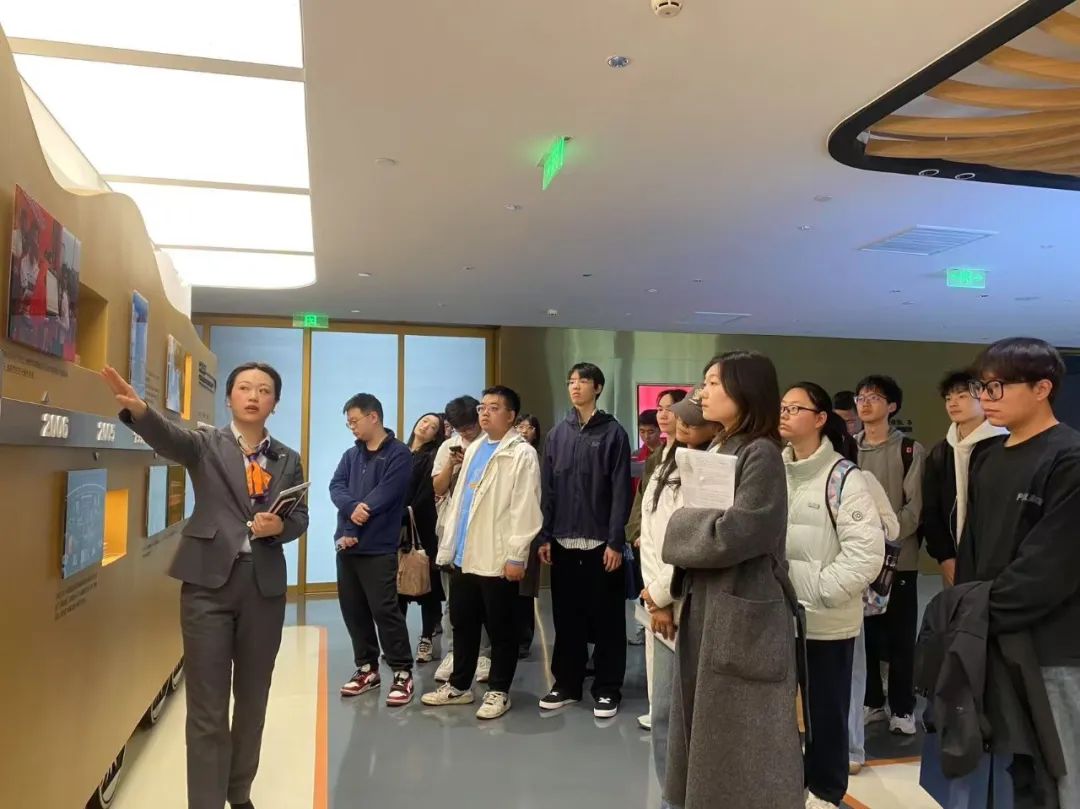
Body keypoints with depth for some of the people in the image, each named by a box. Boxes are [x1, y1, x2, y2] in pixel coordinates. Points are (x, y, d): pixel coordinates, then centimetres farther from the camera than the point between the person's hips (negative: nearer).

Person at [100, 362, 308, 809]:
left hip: (265, 584, 3)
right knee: (207, 706, 2)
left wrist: (280, 527, -14)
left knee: (253, 697, 16)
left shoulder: (288, 459, 9)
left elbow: (301, 517, 9)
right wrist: (138, 409, -42)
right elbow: (169, 437, -21)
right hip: (209, 580, -3)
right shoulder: (206, 443, 1)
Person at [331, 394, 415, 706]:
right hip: (347, 545, 7)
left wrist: (354, 529, -15)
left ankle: (403, 673, 5)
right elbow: (336, 487, 2)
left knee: (384, 610, -7)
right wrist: (352, 507, -20)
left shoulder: (399, 454, -6)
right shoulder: (351, 454, 15)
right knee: (353, 610, 11)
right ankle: (367, 668, 25)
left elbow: (384, 495, -15)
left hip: (378, 547, -7)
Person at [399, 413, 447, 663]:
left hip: (422, 527, -4)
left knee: (427, 582, 1)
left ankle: (427, 639, 8)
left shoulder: (433, 457, 2)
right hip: (397, 525, 4)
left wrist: (410, 513, -19)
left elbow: (428, 492, -9)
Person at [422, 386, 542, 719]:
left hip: (497, 558, -7)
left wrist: (516, 556, -17)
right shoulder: (474, 449, 15)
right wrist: (449, 545, 13)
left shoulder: (522, 453, -9)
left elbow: (524, 509, -14)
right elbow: (459, 499, 16)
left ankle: (499, 691, 20)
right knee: (462, 623, 17)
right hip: (464, 556, 7)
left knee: (500, 628, 6)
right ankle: (459, 685, 31)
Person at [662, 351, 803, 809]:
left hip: (741, 615, -8)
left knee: (743, 743, 5)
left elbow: (731, 534, -22)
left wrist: (680, 524, -7)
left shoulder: (761, 454, -15)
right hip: (705, 607, 8)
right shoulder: (719, 451, 11)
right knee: (708, 731, 17)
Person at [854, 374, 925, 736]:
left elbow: (916, 507, -6)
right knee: (862, 633, 7)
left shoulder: (910, 450, 0)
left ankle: (902, 708, 18)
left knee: (900, 636, 4)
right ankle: (872, 702, 22)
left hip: (897, 557, -2)